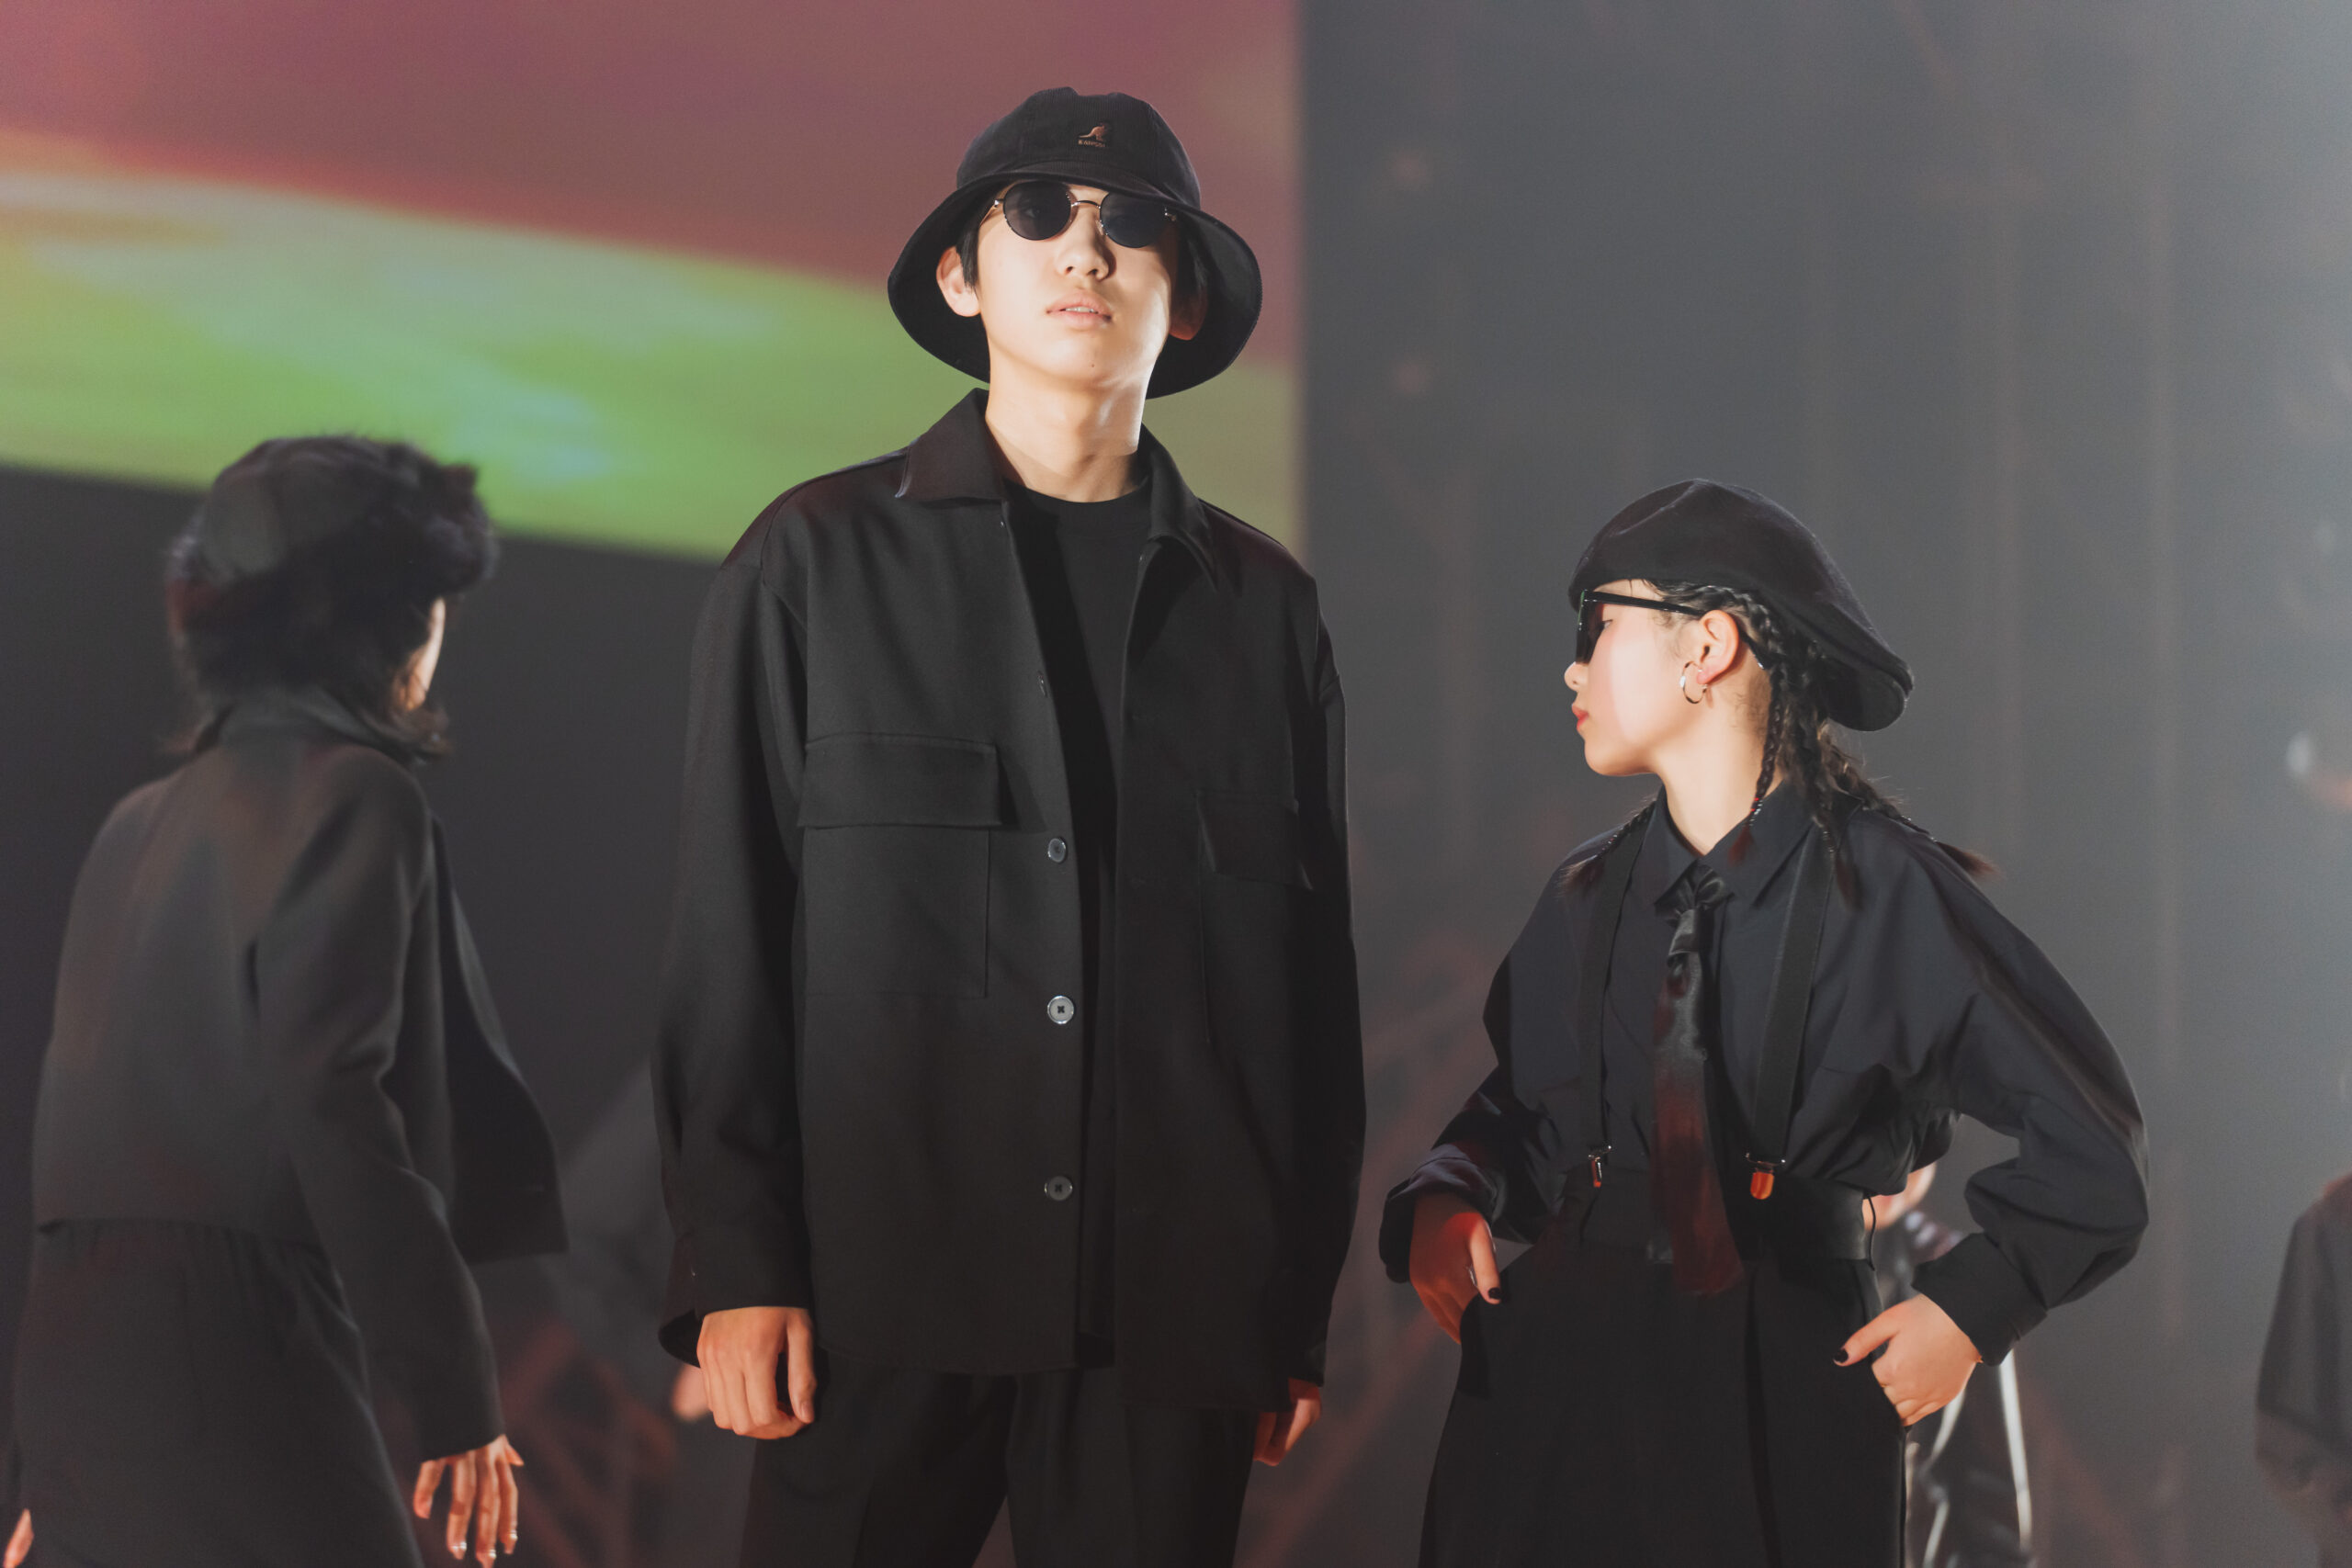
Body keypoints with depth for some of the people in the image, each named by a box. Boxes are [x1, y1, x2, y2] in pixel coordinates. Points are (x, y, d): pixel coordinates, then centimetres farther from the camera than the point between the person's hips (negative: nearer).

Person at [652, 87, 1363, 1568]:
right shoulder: (819, 562, 7)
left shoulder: (1264, 603, 13)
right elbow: (727, 935, 3)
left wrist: (1303, 1304, 8)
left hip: (1171, 1306, 2)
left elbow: (1314, 979, 13)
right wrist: (734, 1267, -4)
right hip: (887, 1280, -2)